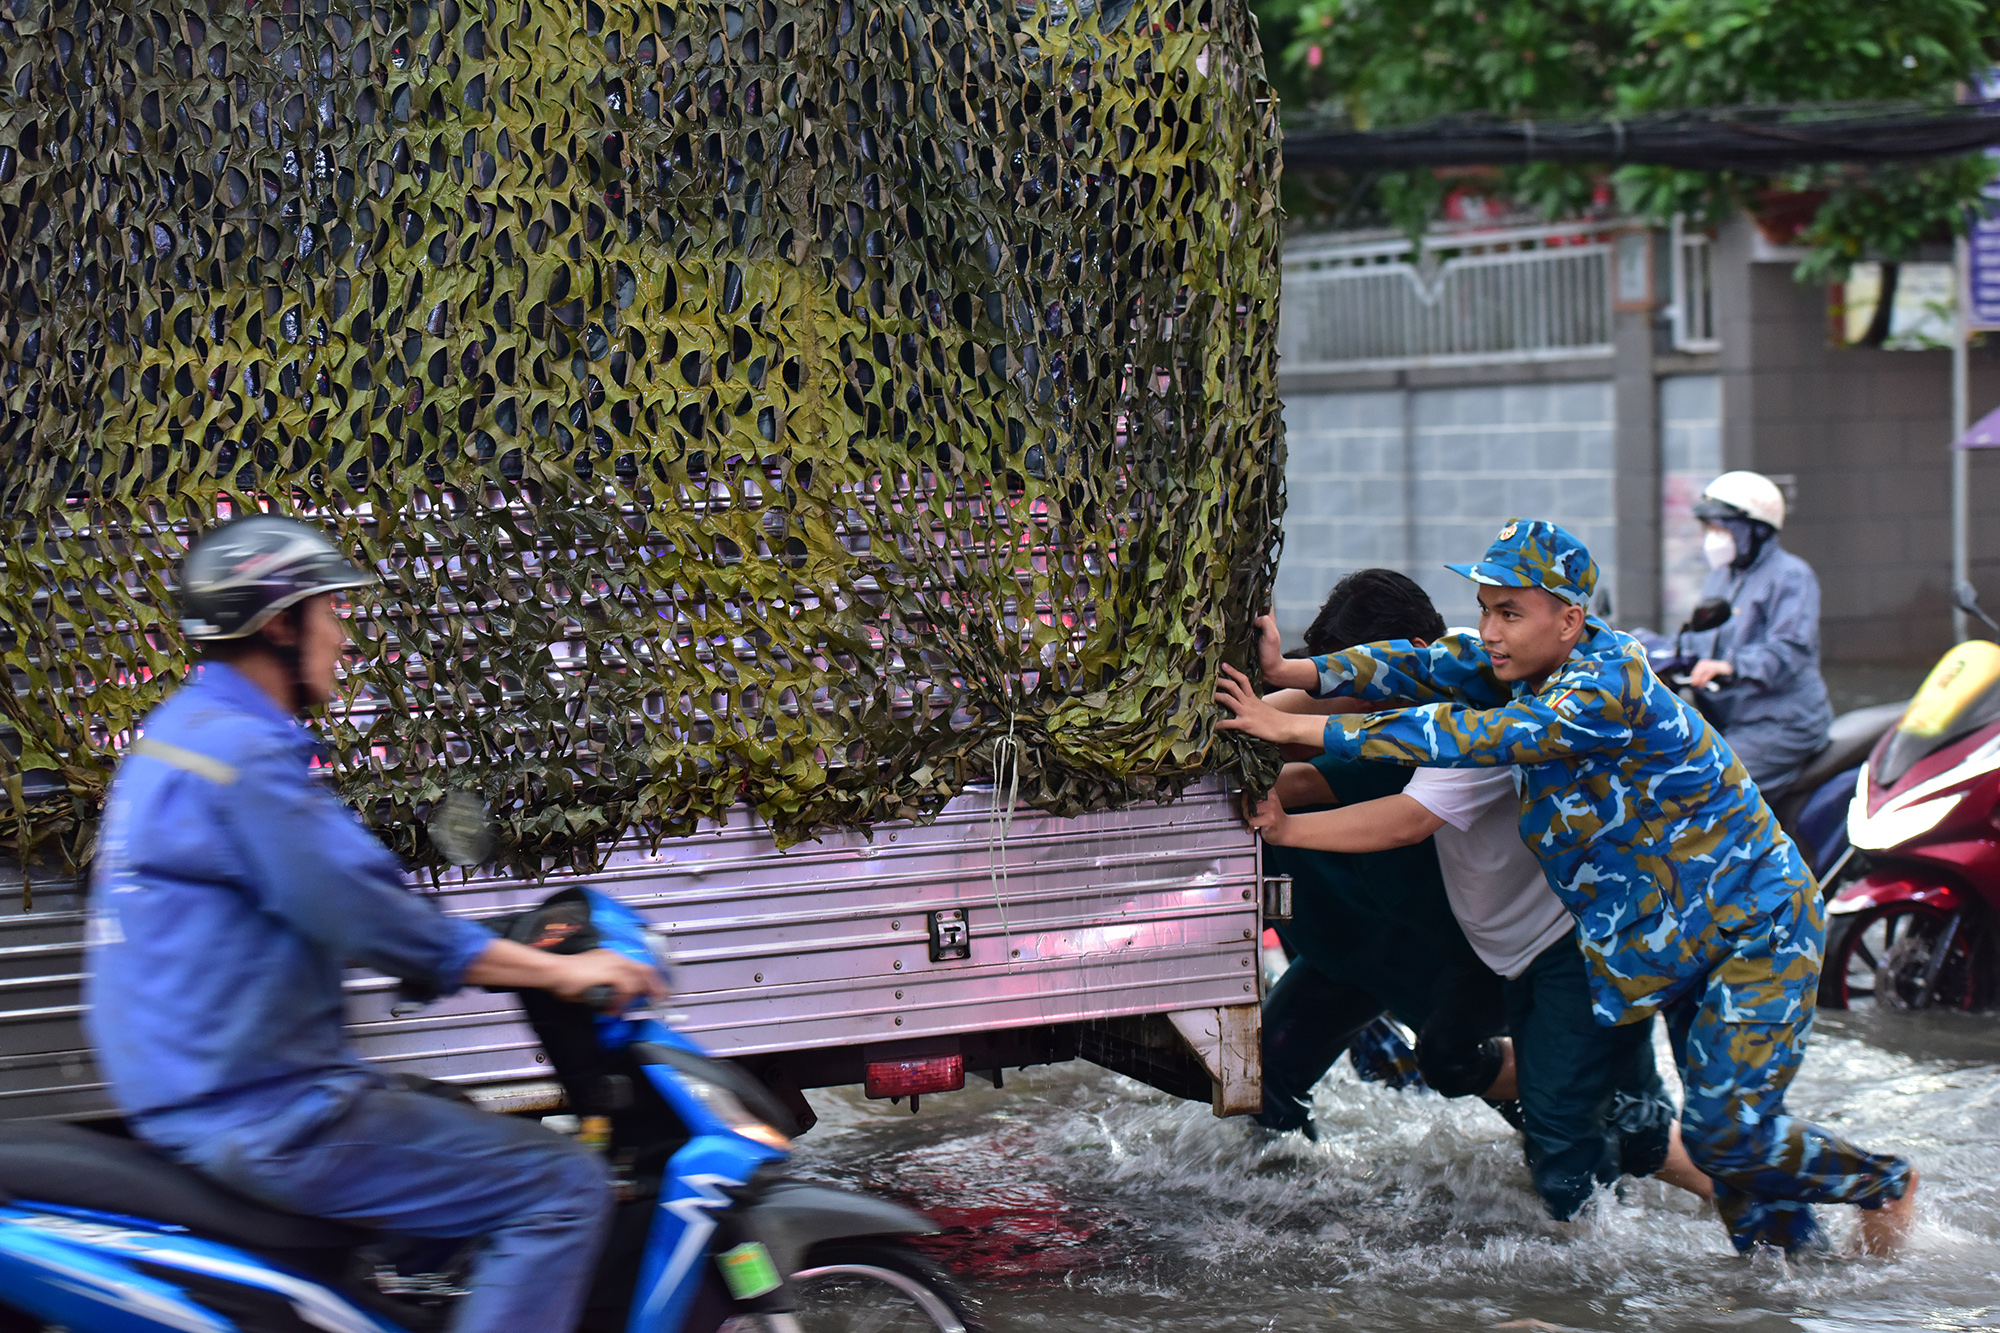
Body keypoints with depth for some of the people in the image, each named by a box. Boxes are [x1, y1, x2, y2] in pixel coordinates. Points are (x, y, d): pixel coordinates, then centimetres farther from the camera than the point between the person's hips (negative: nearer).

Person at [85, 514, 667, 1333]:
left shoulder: (182, 732, 16)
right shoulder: (243, 752, -17)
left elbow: (327, 902, 22)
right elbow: (363, 913, -20)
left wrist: (513, 955, 18)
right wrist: (556, 970, -12)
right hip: (262, 1113, -11)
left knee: (460, 1124, 30)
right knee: (562, 1190, -13)